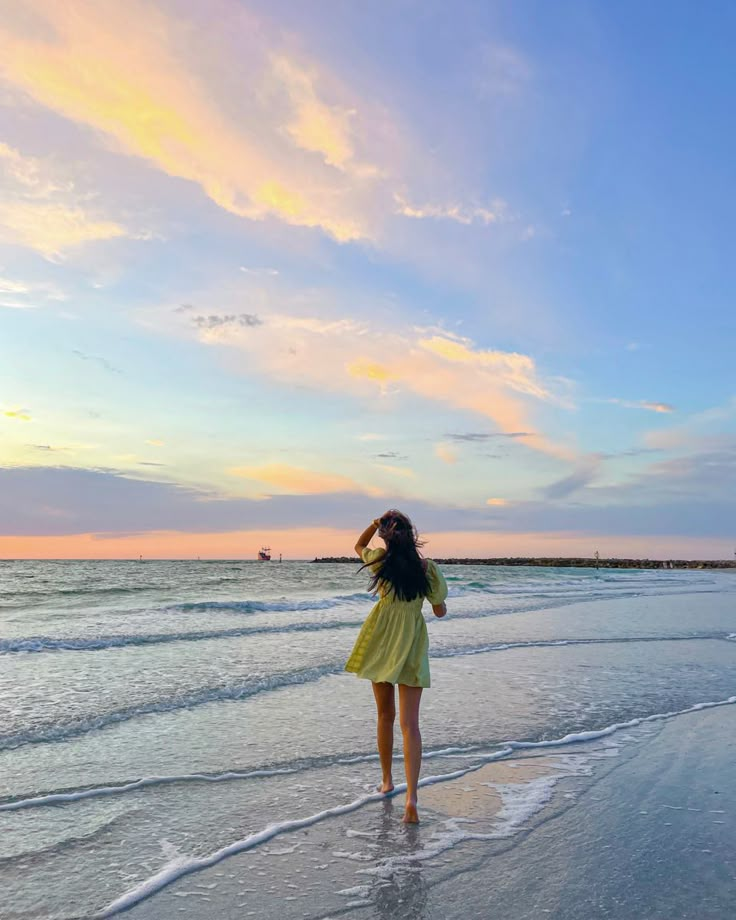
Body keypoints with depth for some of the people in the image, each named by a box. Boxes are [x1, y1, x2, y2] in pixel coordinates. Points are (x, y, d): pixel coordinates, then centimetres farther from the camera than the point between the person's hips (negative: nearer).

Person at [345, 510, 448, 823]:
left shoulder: (380, 561, -5)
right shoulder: (427, 568, -8)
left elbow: (359, 545, 19)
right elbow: (440, 611, 3)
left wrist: (375, 522, 6)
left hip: (381, 643, 1)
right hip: (412, 645, -1)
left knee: (385, 715, 18)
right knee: (409, 723, -2)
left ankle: (386, 780, 32)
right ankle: (411, 796, -13)